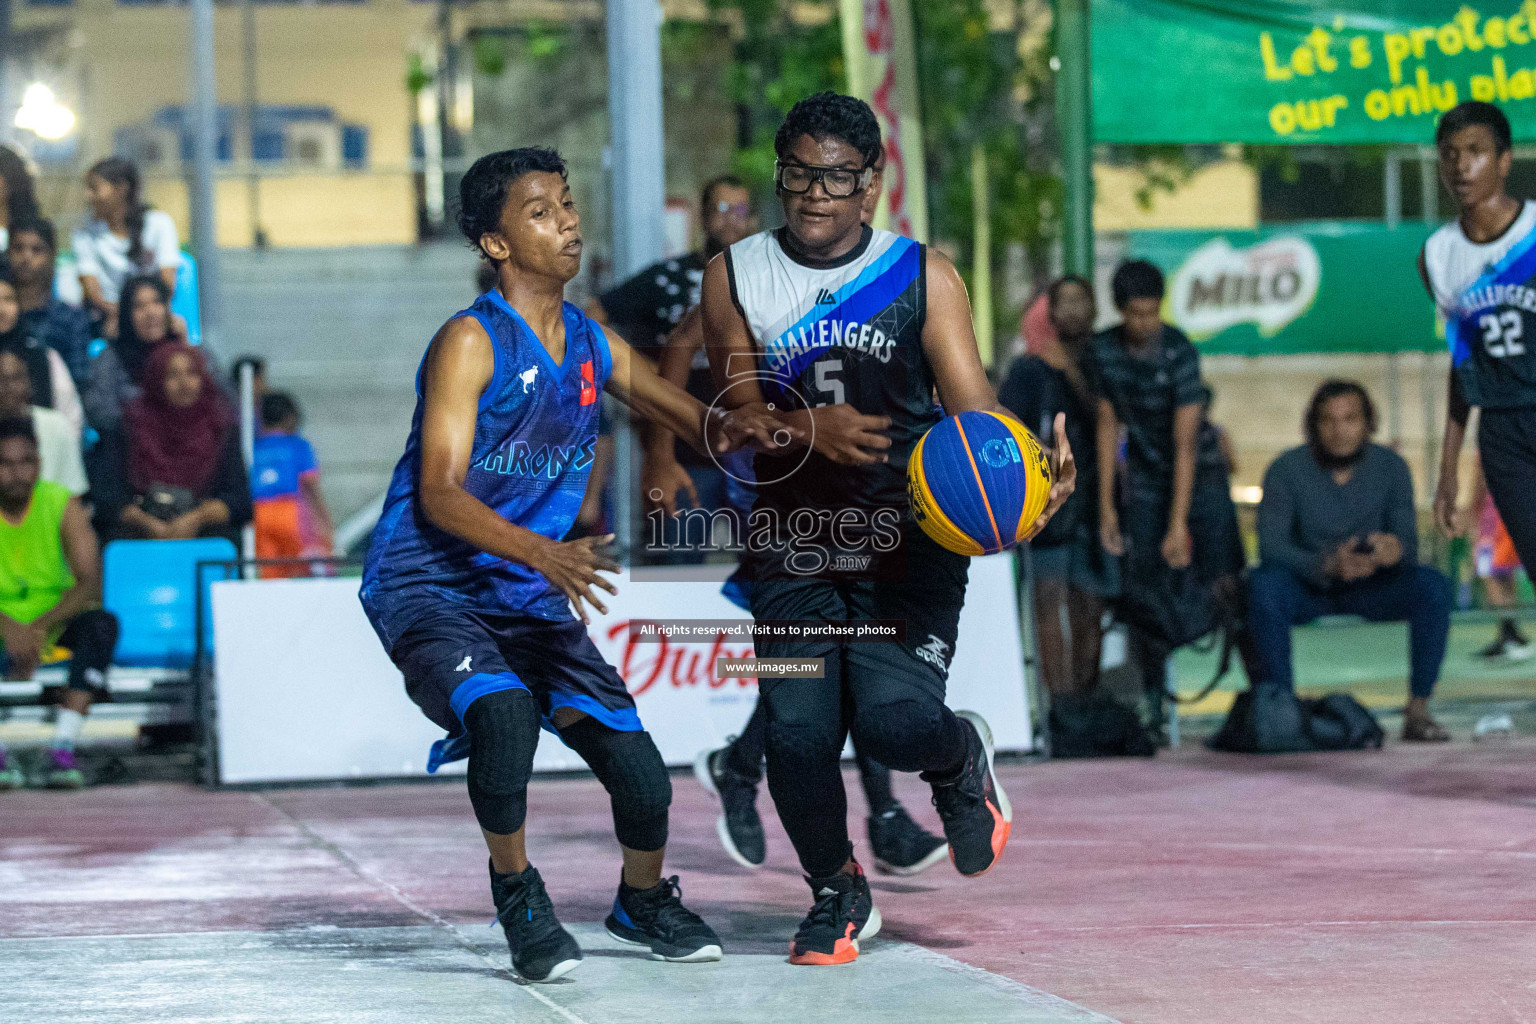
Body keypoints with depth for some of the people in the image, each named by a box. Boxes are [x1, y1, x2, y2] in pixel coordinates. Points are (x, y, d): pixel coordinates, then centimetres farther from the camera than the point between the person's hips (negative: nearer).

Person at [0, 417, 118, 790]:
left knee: (102, 624, -30)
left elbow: (90, 584, -15)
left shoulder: (63, 505, -6)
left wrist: (41, 627, -30)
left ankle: (62, 748, -36)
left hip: (57, 624, 1)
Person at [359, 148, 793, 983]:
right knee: (503, 710, -35)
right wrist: (543, 552, -38)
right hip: (427, 585, -6)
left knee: (640, 773, -5)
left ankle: (644, 900, 27)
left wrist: (734, 428, -12)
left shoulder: (593, 346, 7)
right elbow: (440, 491, -22)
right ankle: (516, 891, -10)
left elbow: (693, 419, 14)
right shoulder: (471, 342, -14)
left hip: (529, 597, 6)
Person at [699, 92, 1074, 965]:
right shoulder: (735, 277, 3)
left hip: (908, 543, -2)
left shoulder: (923, 276, 0)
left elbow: (974, 405, -7)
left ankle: (962, 758, 20)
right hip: (794, 548, 2)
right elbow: (738, 415, -3)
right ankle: (838, 893, 21)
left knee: (893, 720, -20)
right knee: (798, 737, -9)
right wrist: (812, 428, -25)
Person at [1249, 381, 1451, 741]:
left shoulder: (1390, 466, -8)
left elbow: (1409, 545, -13)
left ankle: (1418, 711, -23)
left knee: (1433, 586, -27)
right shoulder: (1287, 470, -14)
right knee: (1264, 584, -34)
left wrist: (1396, 549, -40)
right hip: (1307, 587, -2)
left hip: (1371, 589, 2)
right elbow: (1271, 546, -21)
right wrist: (1328, 564, -40)